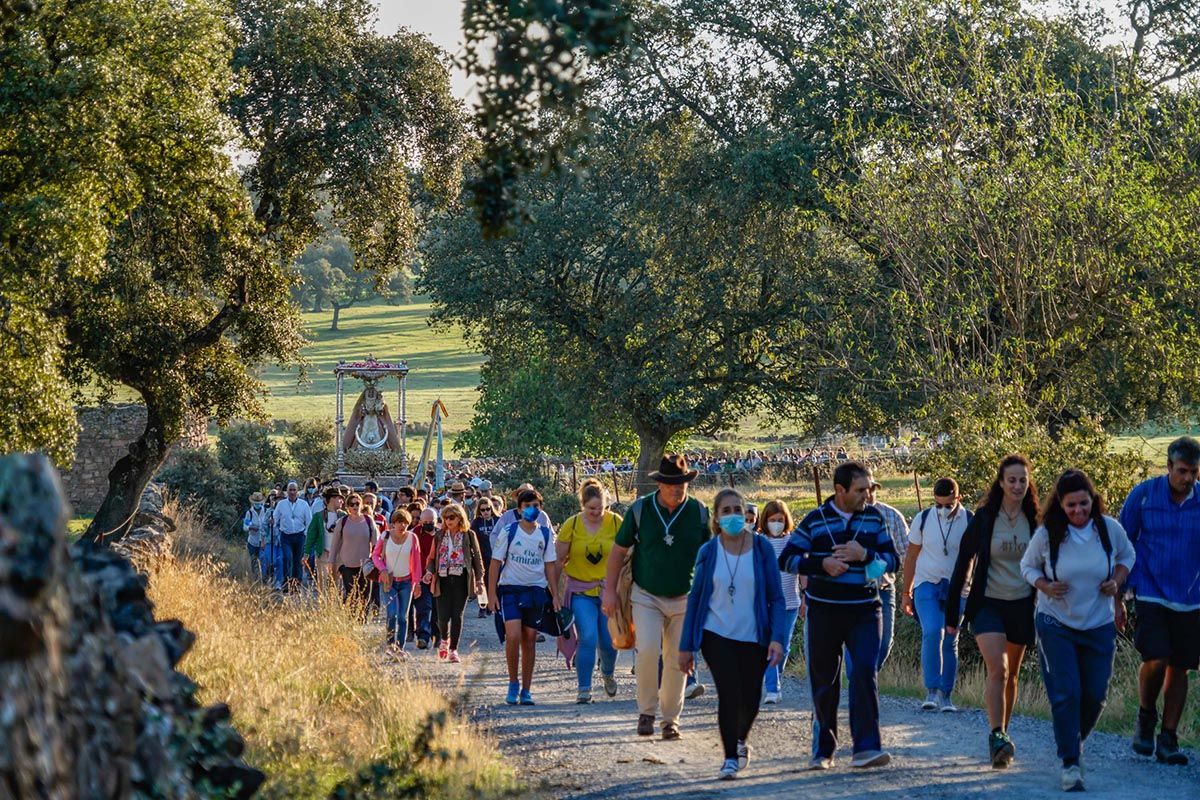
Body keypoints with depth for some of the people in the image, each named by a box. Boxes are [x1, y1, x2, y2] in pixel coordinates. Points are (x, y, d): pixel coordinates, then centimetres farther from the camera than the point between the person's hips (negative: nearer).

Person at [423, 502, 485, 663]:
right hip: (443, 579, 1)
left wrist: (479, 578, 1)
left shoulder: (469, 535, 4)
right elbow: (432, 557, 15)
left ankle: (453, 650, 4)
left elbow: (477, 558, 7)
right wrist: (429, 571, -4)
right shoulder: (439, 536, 10)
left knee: (457, 615, -3)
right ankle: (445, 640, 26)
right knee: (443, 616, -5)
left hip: (461, 579, -1)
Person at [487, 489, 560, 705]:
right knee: (513, 636, -17)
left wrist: (555, 595, 5)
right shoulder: (508, 532, -2)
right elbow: (496, 562, 0)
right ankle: (513, 684, 0)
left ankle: (526, 690, 12)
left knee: (529, 640, 5)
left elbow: (550, 565, 10)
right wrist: (492, 593, -6)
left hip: (536, 590, 3)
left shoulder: (545, 534, 7)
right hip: (510, 589, -3)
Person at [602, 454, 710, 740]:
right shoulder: (639, 509, -5)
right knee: (647, 650, -18)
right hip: (646, 596, -1)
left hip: (685, 599, 1)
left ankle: (671, 718, 17)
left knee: (677, 660, 4)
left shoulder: (699, 513, -3)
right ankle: (646, 711, 0)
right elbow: (619, 550, 4)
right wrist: (610, 590, 2)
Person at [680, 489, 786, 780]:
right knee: (729, 694, -14)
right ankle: (730, 757, 2)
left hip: (753, 637, 1)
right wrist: (686, 646, 3)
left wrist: (777, 638, -14)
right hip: (716, 635, -1)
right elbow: (695, 599, 5)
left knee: (750, 700, 6)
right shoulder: (708, 552, -1)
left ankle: (740, 741, 38)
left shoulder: (762, 548, -3)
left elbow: (776, 598, -2)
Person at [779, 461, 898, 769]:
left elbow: (893, 559, 5)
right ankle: (823, 750, 19)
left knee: (865, 672, -15)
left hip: (865, 612, 0)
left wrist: (865, 555, -14)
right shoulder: (815, 520, 0)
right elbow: (786, 559, -1)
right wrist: (821, 564, -16)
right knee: (824, 681, 7)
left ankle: (867, 747, -17)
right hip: (824, 612, 0)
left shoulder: (874, 518, 5)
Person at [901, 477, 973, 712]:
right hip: (927, 584, -1)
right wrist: (906, 592, 8)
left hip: (956, 587, 1)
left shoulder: (970, 521, -5)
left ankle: (946, 695, 13)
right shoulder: (923, 519, -2)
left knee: (950, 641, 4)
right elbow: (911, 556, 6)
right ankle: (932, 691, -17)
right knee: (932, 633, -19)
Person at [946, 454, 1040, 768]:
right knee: (997, 669, -20)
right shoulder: (984, 517, -6)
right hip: (988, 604, -3)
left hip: (1022, 605, 3)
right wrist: (952, 612, -3)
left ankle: (1002, 736, 24)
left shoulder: (1034, 520, 2)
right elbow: (964, 563, -2)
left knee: (1011, 675, 11)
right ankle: (997, 736, -20)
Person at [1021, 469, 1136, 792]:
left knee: (1094, 696, 6)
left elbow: (1127, 556, 11)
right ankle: (1070, 764, -2)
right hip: (1056, 625, -2)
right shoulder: (1047, 535, -12)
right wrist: (1044, 586, -16)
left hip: (1100, 626, 2)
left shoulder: (1110, 529, -8)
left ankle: (1074, 740, 35)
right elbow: (1027, 565, 4)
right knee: (1066, 694, -11)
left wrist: (1117, 581, -8)